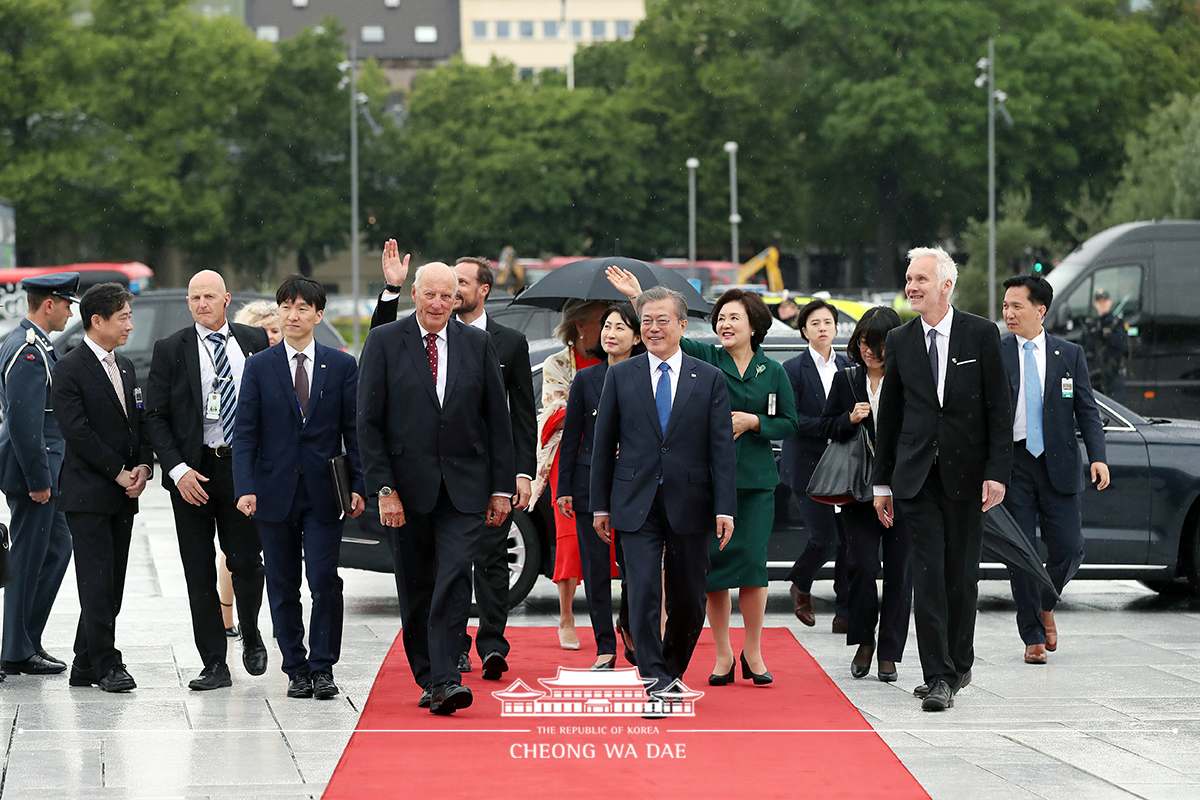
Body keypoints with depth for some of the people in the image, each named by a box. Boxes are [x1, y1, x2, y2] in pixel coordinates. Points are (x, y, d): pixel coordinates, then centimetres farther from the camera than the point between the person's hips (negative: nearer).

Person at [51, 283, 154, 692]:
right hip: (88, 493, -7)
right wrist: (118, 472, -13)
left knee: (112, 582, 7)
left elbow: (140, 422, 18)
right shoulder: (70, 369, -8)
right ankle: (106, 664, -4)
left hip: (124, 493, 7)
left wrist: (143, 466, 0)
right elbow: (77, 431, -15)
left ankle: (85, 666, 13)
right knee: (97, 580, -8)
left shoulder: (125, 367, 16)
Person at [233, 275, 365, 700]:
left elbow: (354, 430, 5)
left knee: (325, 581, -9)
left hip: (324, 492, -1)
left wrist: (358, 486, -4)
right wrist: (245, 487, -11)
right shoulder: (259, 367, 5)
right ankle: (296, 669, 13)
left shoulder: (342, 366, 5)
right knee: (283, 587, 5)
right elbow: (245, 432, 1)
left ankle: (322, 667, 2)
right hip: (276, 493, 1)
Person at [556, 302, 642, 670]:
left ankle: (629, 627, 25)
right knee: (596, 567, 1)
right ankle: (605, 648, 9)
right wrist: (564, 488, 3)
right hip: (591, 484, 1)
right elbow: (570, 436, 6)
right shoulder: (585, 379, 5)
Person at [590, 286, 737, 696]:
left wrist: (725, 508, -6)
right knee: (644, 590, -12)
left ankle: (673, 672, 27)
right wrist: (600, 505, 5)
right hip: (637, 504, -1)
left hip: (688, 504, 1)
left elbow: (722, 448, 1)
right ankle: (655, 682, -11)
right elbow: (604, 443, 8)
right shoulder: (620, 376, 5)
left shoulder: (709, 379, 4)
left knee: (688, 600, 6)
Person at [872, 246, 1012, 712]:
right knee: (928, 574, -6)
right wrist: (883, 482, 10)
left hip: (966, 474, -1)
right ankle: (939, 677, -7)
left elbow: (999, 409, -1)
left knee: (962, 576, 6)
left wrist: (997, 473, -9)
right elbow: (889, 414, 12)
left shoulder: (981, 335, 0)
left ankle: (958, 664, 24)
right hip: (916, 476, 1)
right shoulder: (899, 341, 7)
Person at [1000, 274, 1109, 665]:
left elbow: (1087, 410, 5)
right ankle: (1033, 637, 8)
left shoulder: (1070, 355, 7)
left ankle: (1045, 605, 28)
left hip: (1057, 464, 1)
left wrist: (1098, 457, -10)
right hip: (1012, 463, -1)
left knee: (1068, 548, -3)